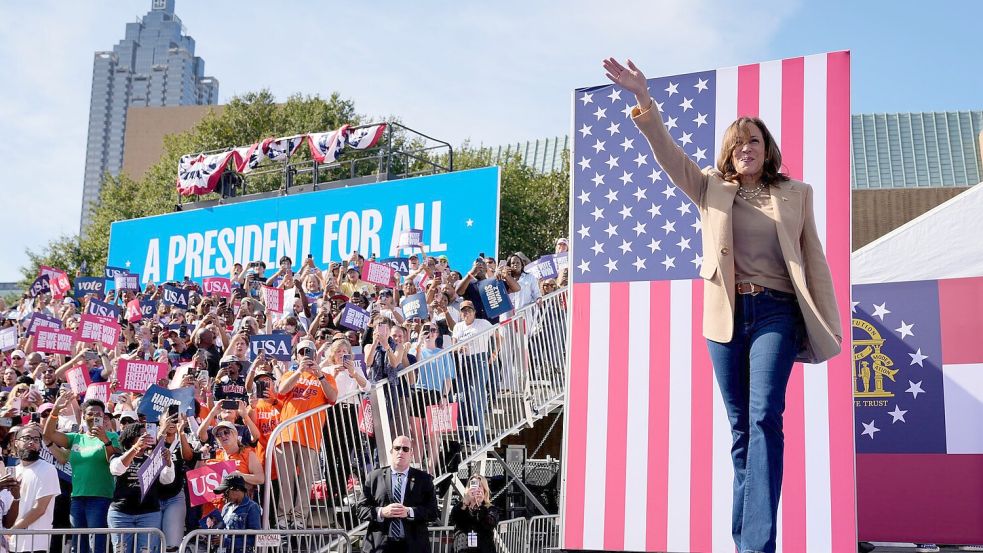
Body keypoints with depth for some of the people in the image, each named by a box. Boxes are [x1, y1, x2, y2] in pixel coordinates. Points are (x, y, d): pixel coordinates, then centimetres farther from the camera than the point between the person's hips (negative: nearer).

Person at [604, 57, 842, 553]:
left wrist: (829, 329, 3)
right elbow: (667, 153, 2)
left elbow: (814, 261, 8)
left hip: (776, 313, -2)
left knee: (764, 416, -18)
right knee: (740, 428, 6)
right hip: (725, 317, 3)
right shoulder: (712, 190, 14)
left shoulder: (795, 194, 10)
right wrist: (643, 99, -13)